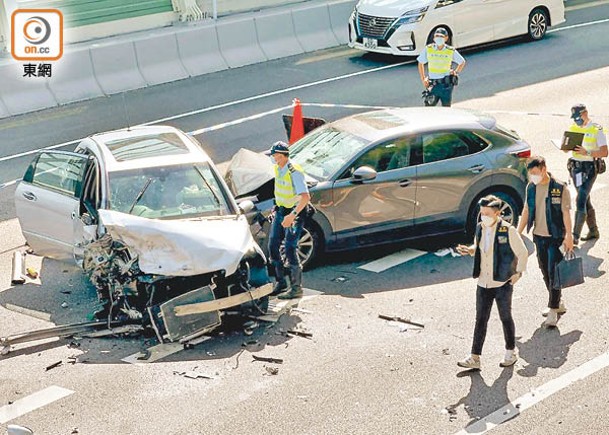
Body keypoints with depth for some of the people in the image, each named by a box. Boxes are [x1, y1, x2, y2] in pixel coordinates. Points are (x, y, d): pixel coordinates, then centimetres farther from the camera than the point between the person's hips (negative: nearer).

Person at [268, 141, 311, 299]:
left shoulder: (294, 172, -24)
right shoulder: (277, 168, 3)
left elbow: (305, 197, -32)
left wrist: (292, 215, -40)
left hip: (295, 213, -9)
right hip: (280, 211, 9)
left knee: (290, 250, -12)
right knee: (273, 246, 8)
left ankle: (296, 288, -5)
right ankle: (280, 282, 21)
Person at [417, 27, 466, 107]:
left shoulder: (451, 51, -1)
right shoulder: (428, 49, 0)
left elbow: (462, 62, 15)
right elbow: (421, 63, 12)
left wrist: (456, 72, 1)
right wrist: (423, 79, 5)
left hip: (446, 84, 0)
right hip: (433, 84, 1)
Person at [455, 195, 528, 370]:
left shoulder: (508, 231, -14)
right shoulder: (480, 228, 4)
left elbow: (522, 252, -6)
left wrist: (518, 273, -10)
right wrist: (469, 250, -1)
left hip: (503, 284, -5)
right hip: (483, 283, 5)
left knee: (505, 318, 11)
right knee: (480, 320, 6)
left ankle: (511, 352, 29)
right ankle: (475, 357, 8)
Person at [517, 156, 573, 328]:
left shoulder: (560, 188, -13)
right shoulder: (531, 188, 3)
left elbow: (566, 213, -12)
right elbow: (526, 210, 10)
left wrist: (569, 236, -14)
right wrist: (518, 233, 10)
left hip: (556, 237, -6)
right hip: (539, 236, 6)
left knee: (554, 274, -6)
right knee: (546, 273, 14)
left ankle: (553, 311, 0)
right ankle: (558, 303, 30)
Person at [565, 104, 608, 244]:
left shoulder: (596, 130, -10)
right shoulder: (573, 128, 9)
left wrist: (587, 153, -26)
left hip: (590, 168, -7)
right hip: (575, 167, 7)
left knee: (580, 201, -14)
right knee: (585, 200, 15)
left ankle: (575, 236, -15)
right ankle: (593, 231, 29)